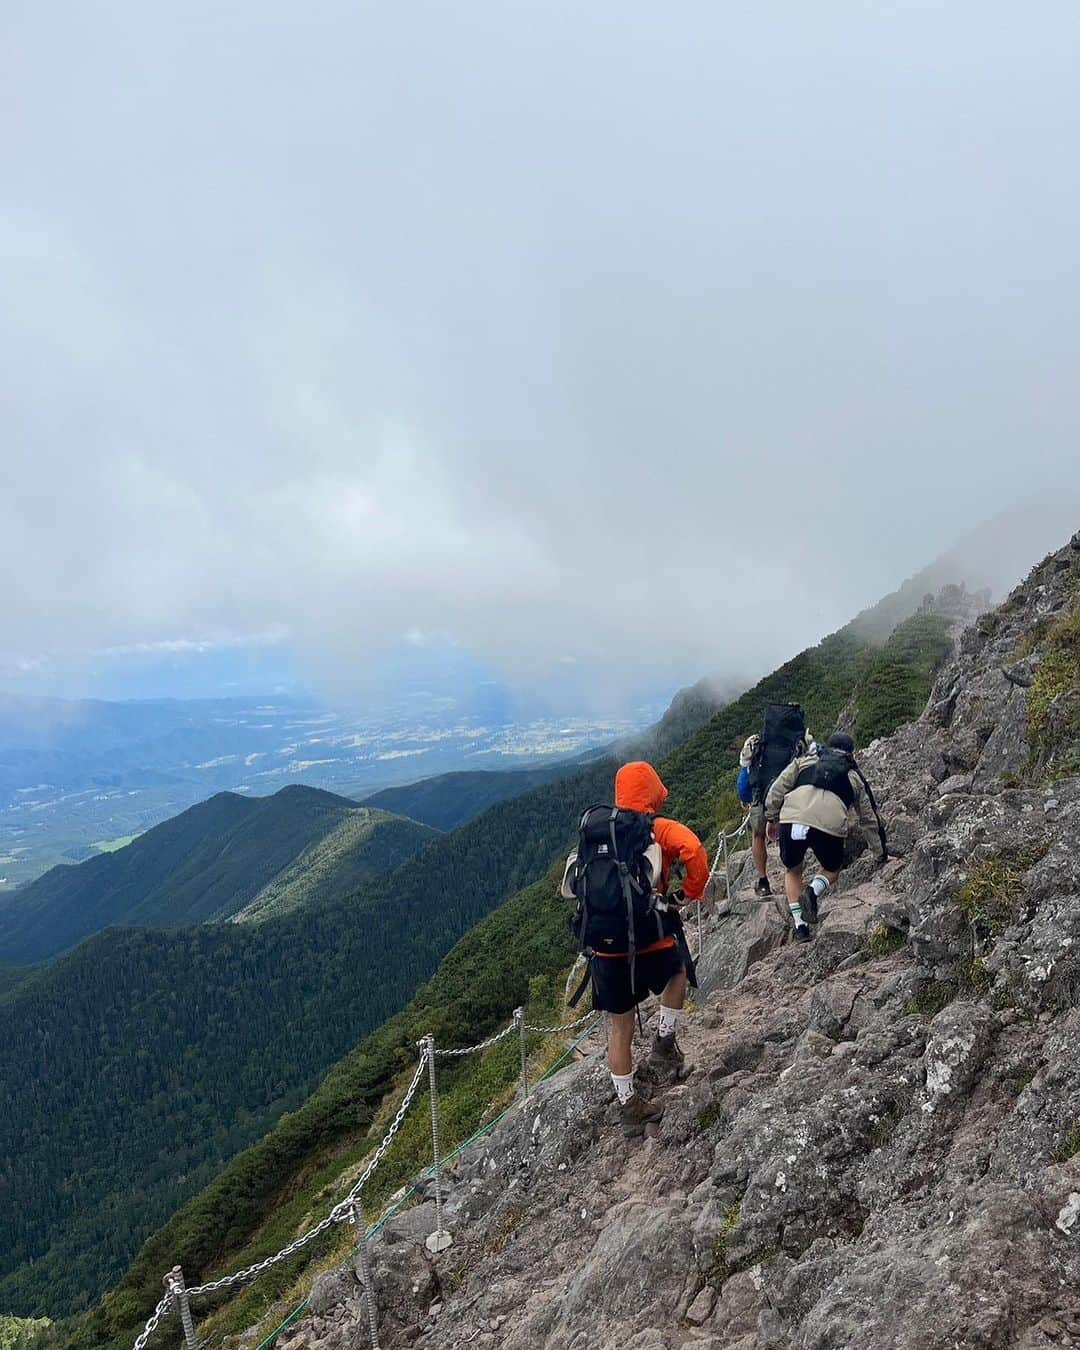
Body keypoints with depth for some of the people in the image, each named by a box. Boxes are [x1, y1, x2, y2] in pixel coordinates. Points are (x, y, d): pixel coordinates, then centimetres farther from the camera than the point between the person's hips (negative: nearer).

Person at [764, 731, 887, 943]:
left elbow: (777, 789, 17)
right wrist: (882, 853, 43)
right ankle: (813, 891, -5)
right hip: (830, 825, 0)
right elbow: (870, 819, 34)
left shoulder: (804, 760, 27)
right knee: (832, 870, 27)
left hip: (791, 820, 1)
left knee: (792, 872, 25)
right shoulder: (854, 777, 28)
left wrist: (771, 818, 26)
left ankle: (800, 926, 13)